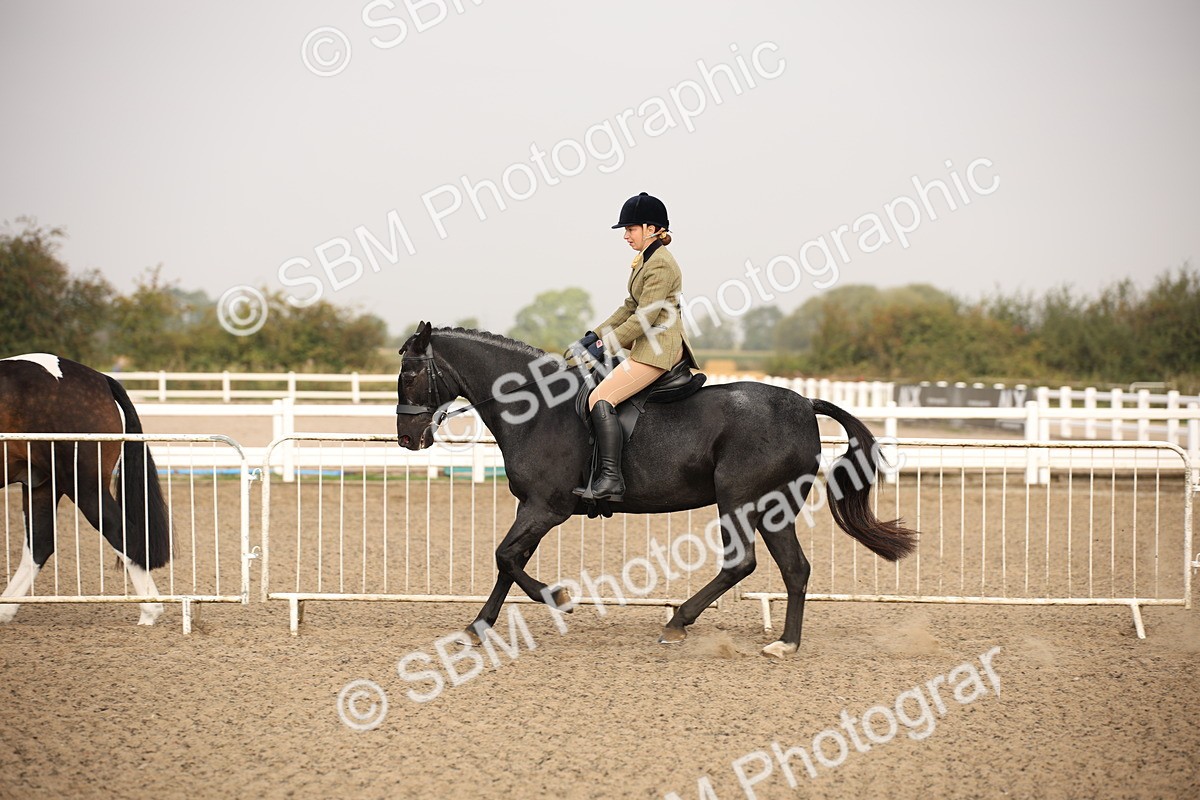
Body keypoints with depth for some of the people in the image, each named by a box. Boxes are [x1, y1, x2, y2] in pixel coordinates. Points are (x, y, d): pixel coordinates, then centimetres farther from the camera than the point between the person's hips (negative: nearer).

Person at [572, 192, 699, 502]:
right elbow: (631, 307, 23)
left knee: (600, 399, -21)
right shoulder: (648, 260, 18)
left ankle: (610, 479, -30)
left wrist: (604, 344, -19)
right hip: (653, 346, 11)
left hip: (658, 348, -11)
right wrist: (594, 335, 16)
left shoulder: (660, 264, -14)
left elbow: (645, 317, -20)